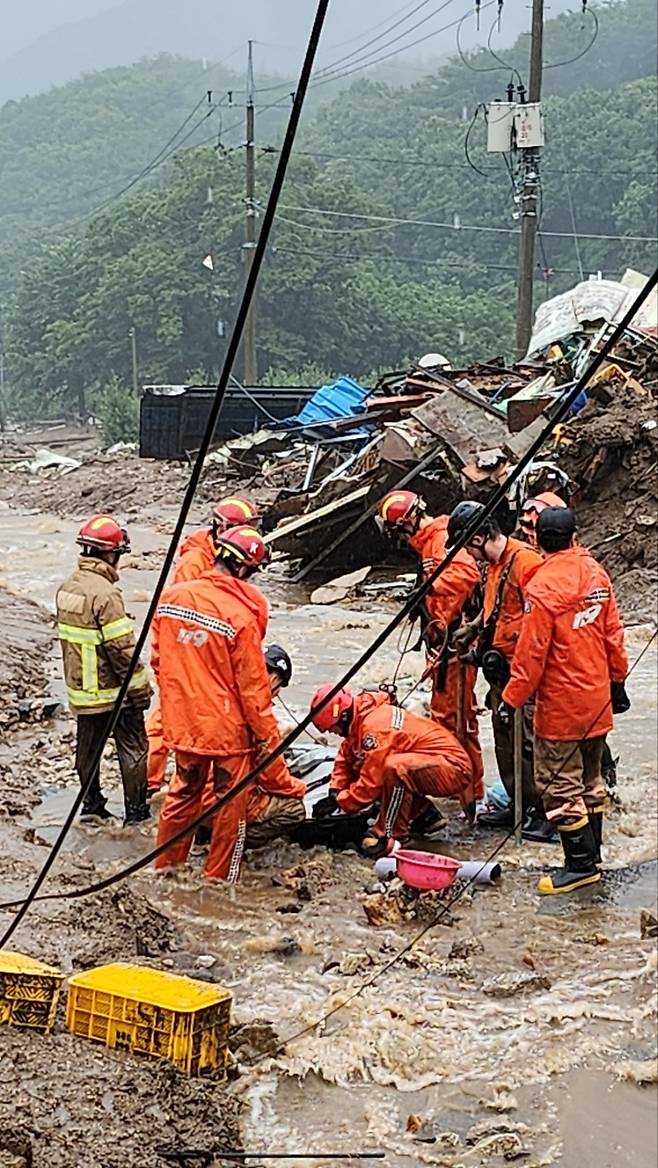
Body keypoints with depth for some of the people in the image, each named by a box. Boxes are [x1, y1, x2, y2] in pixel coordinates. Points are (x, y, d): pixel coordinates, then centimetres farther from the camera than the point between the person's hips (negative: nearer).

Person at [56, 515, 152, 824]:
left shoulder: (67, 587, 4)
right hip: (113, 689, -8)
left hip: (80, 686, 8)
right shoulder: (105, 593, -23)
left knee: (88, 747, 16)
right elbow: (122, 648, -22)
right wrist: (140, 687, -13)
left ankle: (91, 805, 25)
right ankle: (136, 811, 7)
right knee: (133, 749, 3)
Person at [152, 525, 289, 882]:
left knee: (183, 794, 21)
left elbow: (160, 661, 7)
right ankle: (219, 881, 18)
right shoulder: (241, 615, -21)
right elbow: (252, 684, -15)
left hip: (182, 722, 6)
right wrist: (267, 734, -5)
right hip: (228, 726, -6)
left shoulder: (170, 598, -3)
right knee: (231, 804, 10)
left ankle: (165, 871, 31)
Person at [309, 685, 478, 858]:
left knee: (395, 768, -36)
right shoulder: (359, 719, 4)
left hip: (454, 768, -11)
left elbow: (370, 783, -23)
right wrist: (334, 793, -1)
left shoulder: (376, 727, -24)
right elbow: (346, 758, 12)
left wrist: (339, 802, -12)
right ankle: (426, 816, 15)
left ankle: (389, 836, -19)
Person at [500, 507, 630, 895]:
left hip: (561, 703, -7)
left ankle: (581, 865, 2)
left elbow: (532, 651, -18)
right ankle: (592, 855, 25)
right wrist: (618, 680, 20)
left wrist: (513, 699, -10)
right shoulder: (596, 572, 2)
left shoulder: (543, 586, -18)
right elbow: (613, 630, 10)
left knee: (560, 783, 0)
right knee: (590, 778, 17)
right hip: (597, 697, 7)